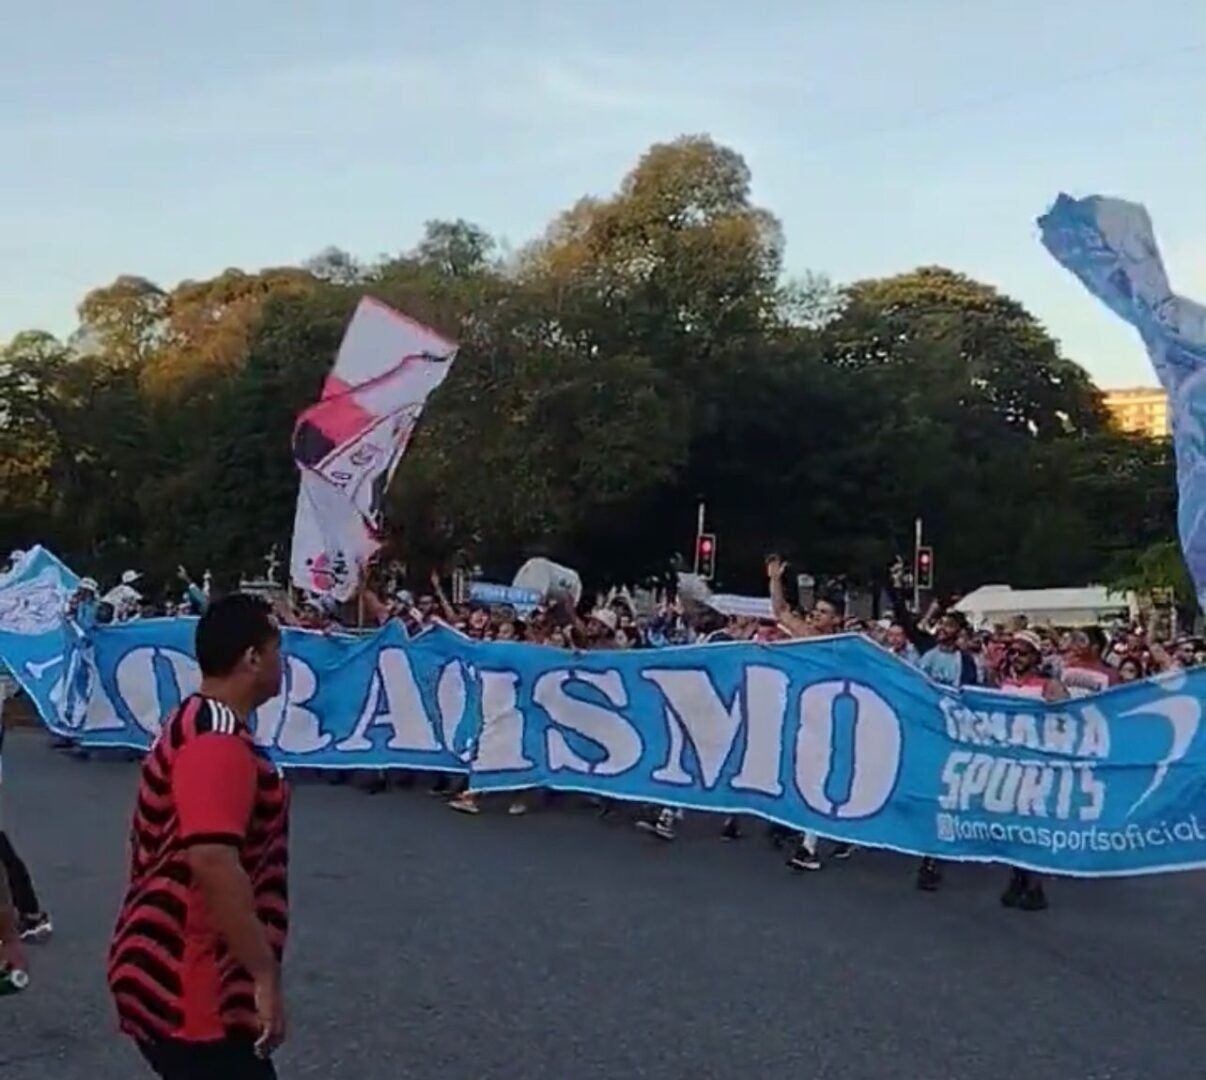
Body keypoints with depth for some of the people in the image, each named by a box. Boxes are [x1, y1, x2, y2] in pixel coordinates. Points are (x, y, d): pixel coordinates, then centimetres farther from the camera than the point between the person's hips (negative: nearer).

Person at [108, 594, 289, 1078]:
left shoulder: (196, 725, 12)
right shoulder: (218, 742, -21)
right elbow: (214, 862, -32)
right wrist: (266, 977, -28)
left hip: (173, 979, 10)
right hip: (186, 992, -10)